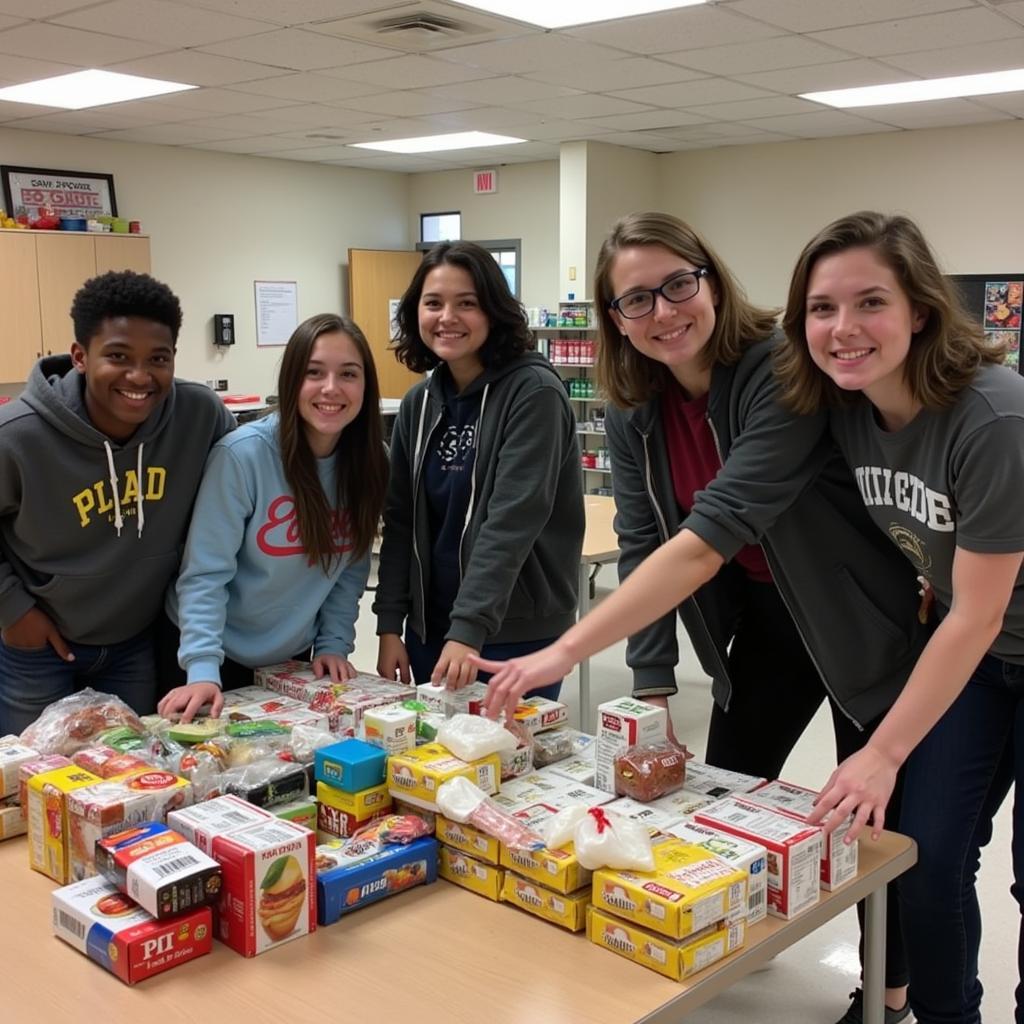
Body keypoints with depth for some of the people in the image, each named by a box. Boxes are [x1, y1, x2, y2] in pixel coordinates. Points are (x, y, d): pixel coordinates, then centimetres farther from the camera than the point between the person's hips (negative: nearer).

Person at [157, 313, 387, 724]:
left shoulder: (368, 463, -7)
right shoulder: (242, 454, -22)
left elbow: (351, 569, 1)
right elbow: (205, 573, -22)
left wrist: (333, 643, -7)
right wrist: (203, 668, -29)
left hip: (297, 658, 5)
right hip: (223, 656, -4)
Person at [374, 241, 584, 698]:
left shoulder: (534, 392, -13)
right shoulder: (418, 404, 6)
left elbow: (512, 522, -21)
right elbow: (400, 521, 7)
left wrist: (468, 630, -27)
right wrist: (390, 625, 1)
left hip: (517, 634, -6)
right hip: (429, 627, 6)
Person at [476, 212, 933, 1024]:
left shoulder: (785, 370, -30)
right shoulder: (634, 413, -8)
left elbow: (715, 532, -39)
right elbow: (642, 547, -8)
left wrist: (567, 652, -43)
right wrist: (650, 692, -14)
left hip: (869, 620, -5)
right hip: (765, 619, 6)